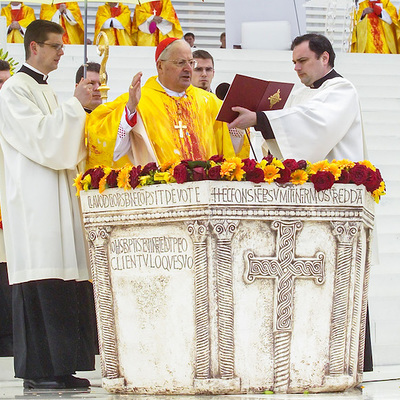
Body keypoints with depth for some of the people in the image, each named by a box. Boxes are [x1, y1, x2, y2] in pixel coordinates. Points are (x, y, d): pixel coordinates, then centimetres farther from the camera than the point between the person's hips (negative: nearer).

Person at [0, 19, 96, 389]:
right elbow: (39, 136, -16)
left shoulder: (47, 91, 22)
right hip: (33, 198, -9)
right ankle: (39, 370, -10)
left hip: (57, 196, 9)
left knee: (63, 285, 3)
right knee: (40, 284, -12)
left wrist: (81, 109, 8)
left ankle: (58, 367, 4)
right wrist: (75, 105, -14)